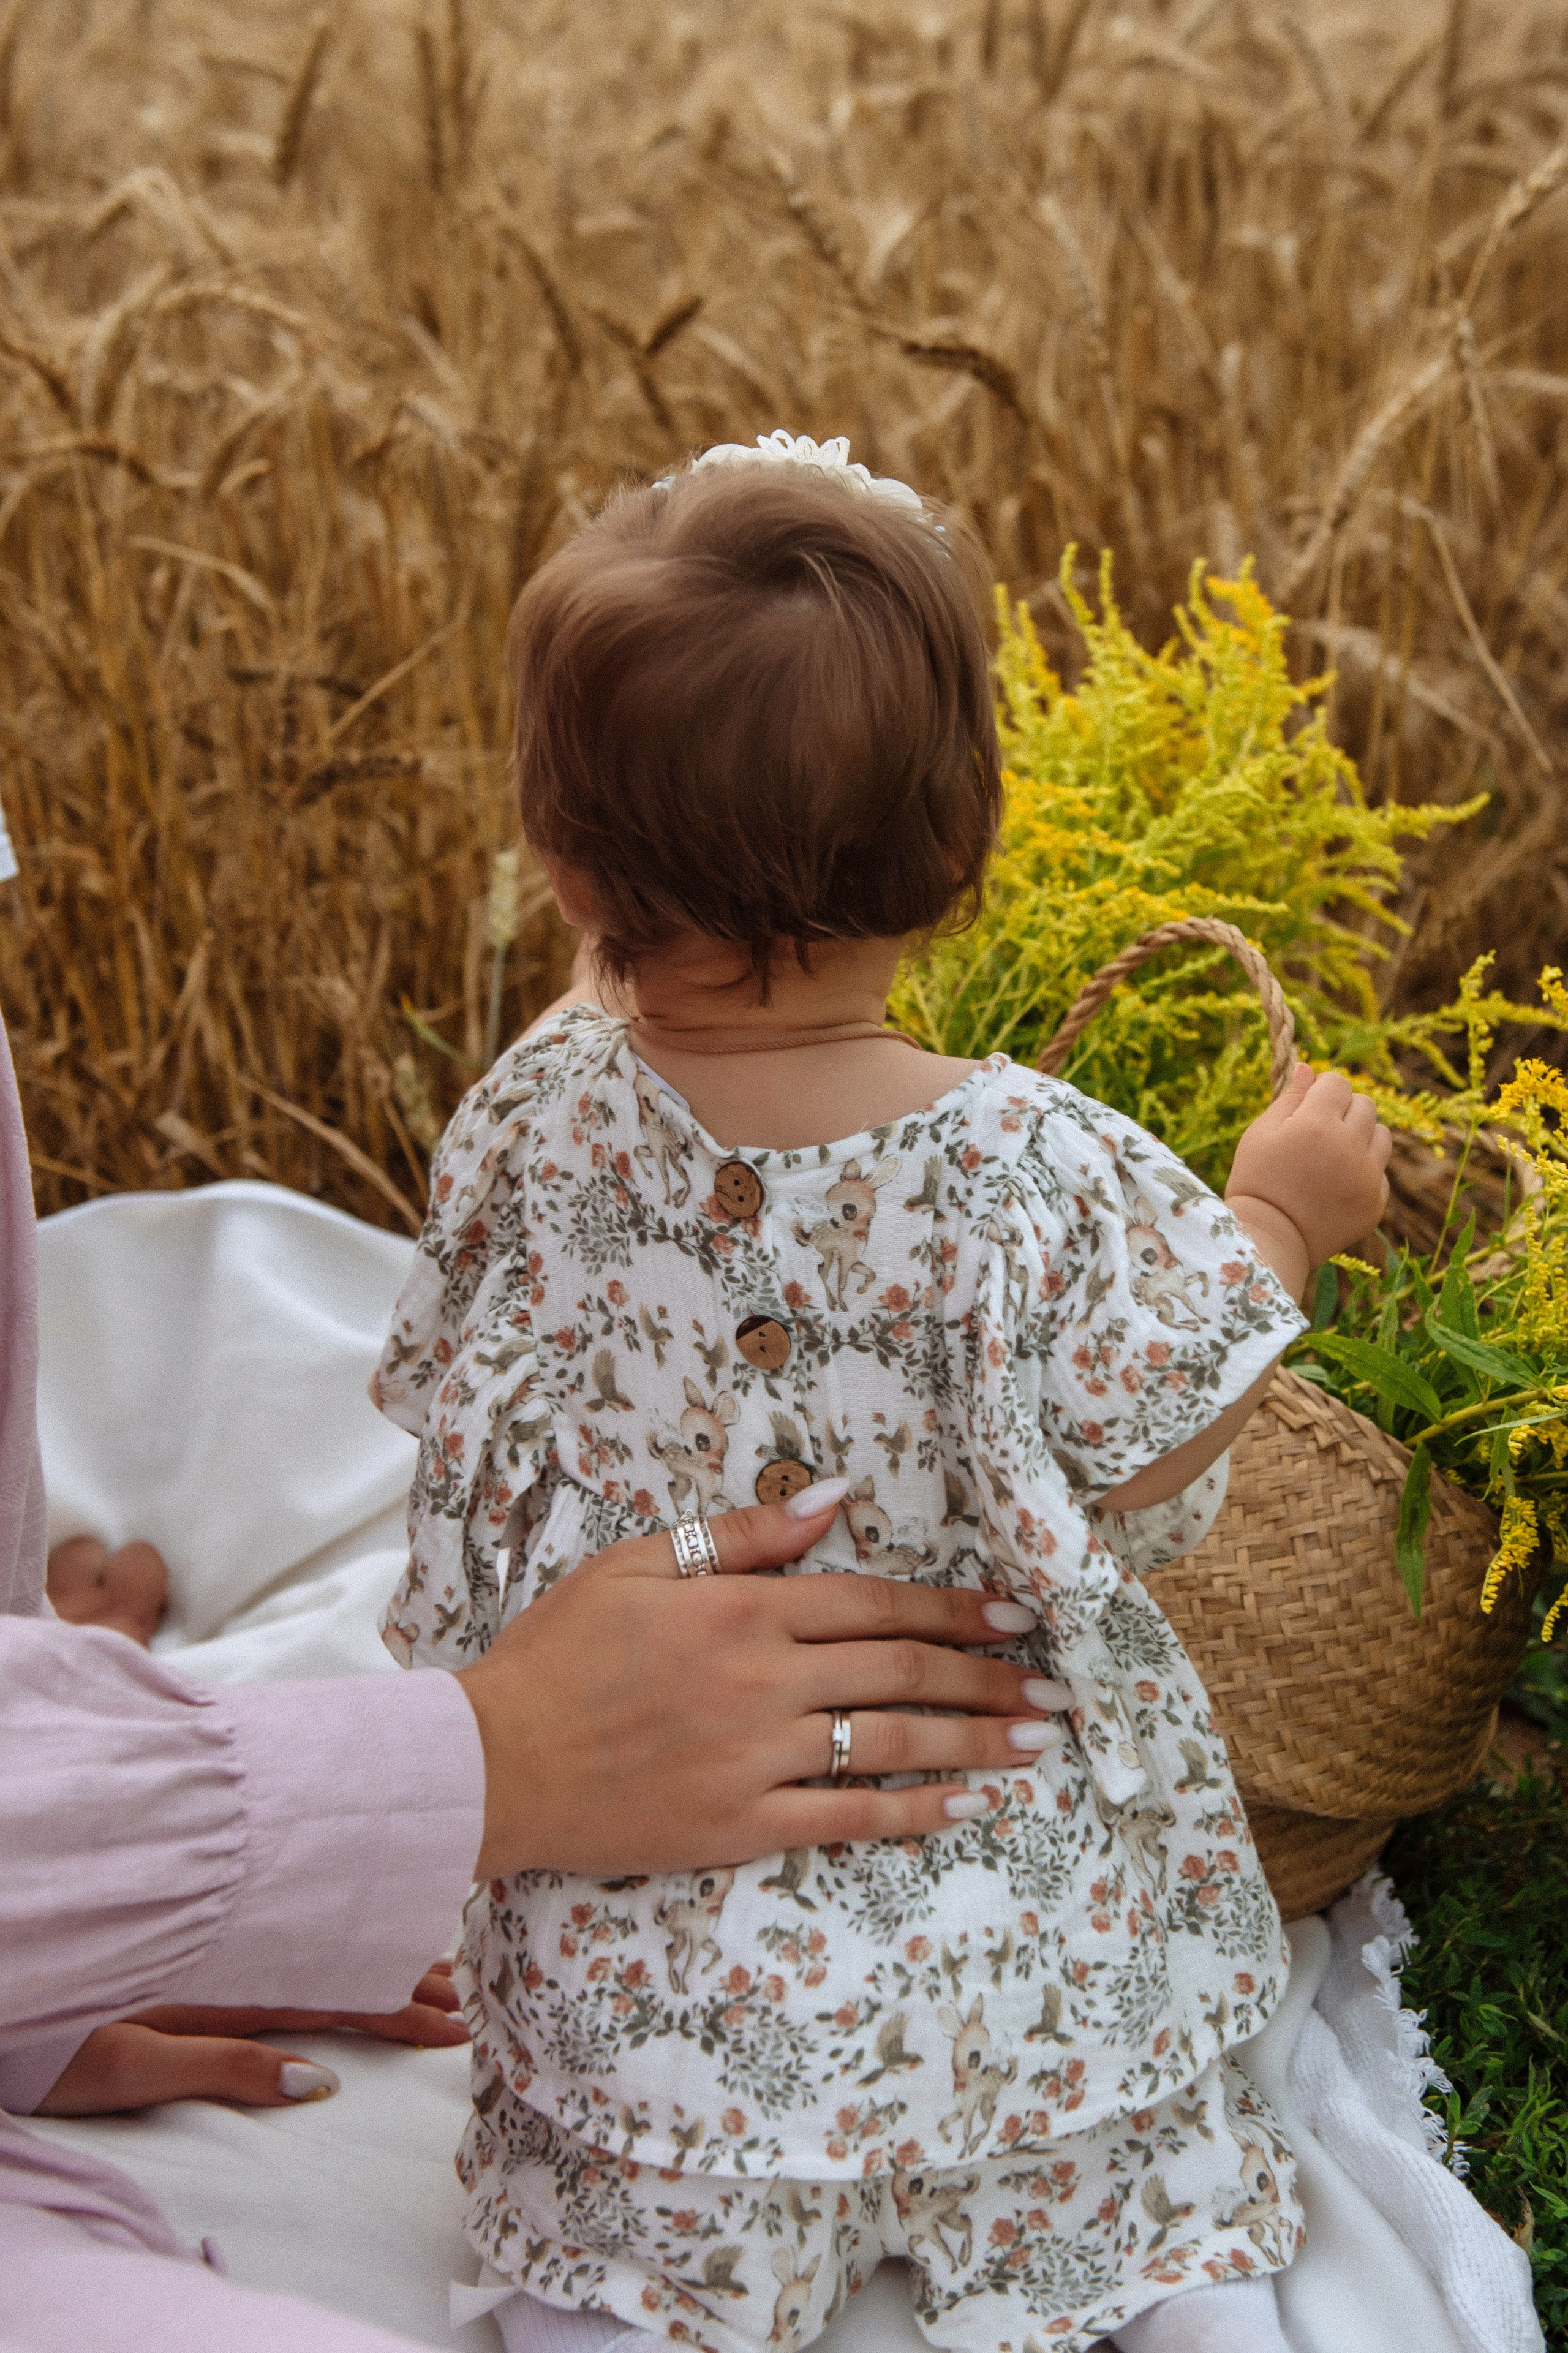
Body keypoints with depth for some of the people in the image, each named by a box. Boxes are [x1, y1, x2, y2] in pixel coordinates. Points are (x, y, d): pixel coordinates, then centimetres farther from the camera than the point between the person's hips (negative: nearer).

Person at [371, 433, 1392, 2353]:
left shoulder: (532, 1124, -17)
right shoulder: (1034, 1179, -26)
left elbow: (470, 1435, -1)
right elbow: (1135, 1494, -13)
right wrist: (1276, 1223, -3)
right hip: (997, 1886, -1)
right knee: (1145, 2192, 21)